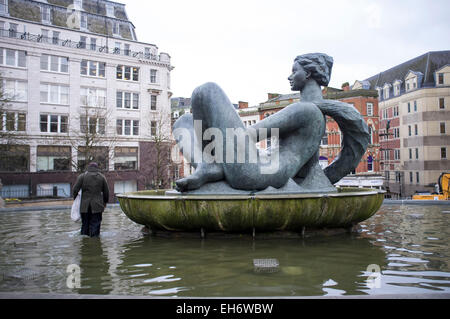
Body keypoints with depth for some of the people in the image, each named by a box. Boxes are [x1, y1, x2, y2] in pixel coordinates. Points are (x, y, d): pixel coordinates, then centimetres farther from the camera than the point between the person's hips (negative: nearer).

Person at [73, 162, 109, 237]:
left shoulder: (82, 176, 3)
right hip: (97, 206, 0)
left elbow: (75, 189, -4)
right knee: (95, 225, 2)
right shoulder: (102, 177, 6)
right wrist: (105, 202, 24)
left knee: (85, 225, 11)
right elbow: (106, 192, 10)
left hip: (84, 206, 1)